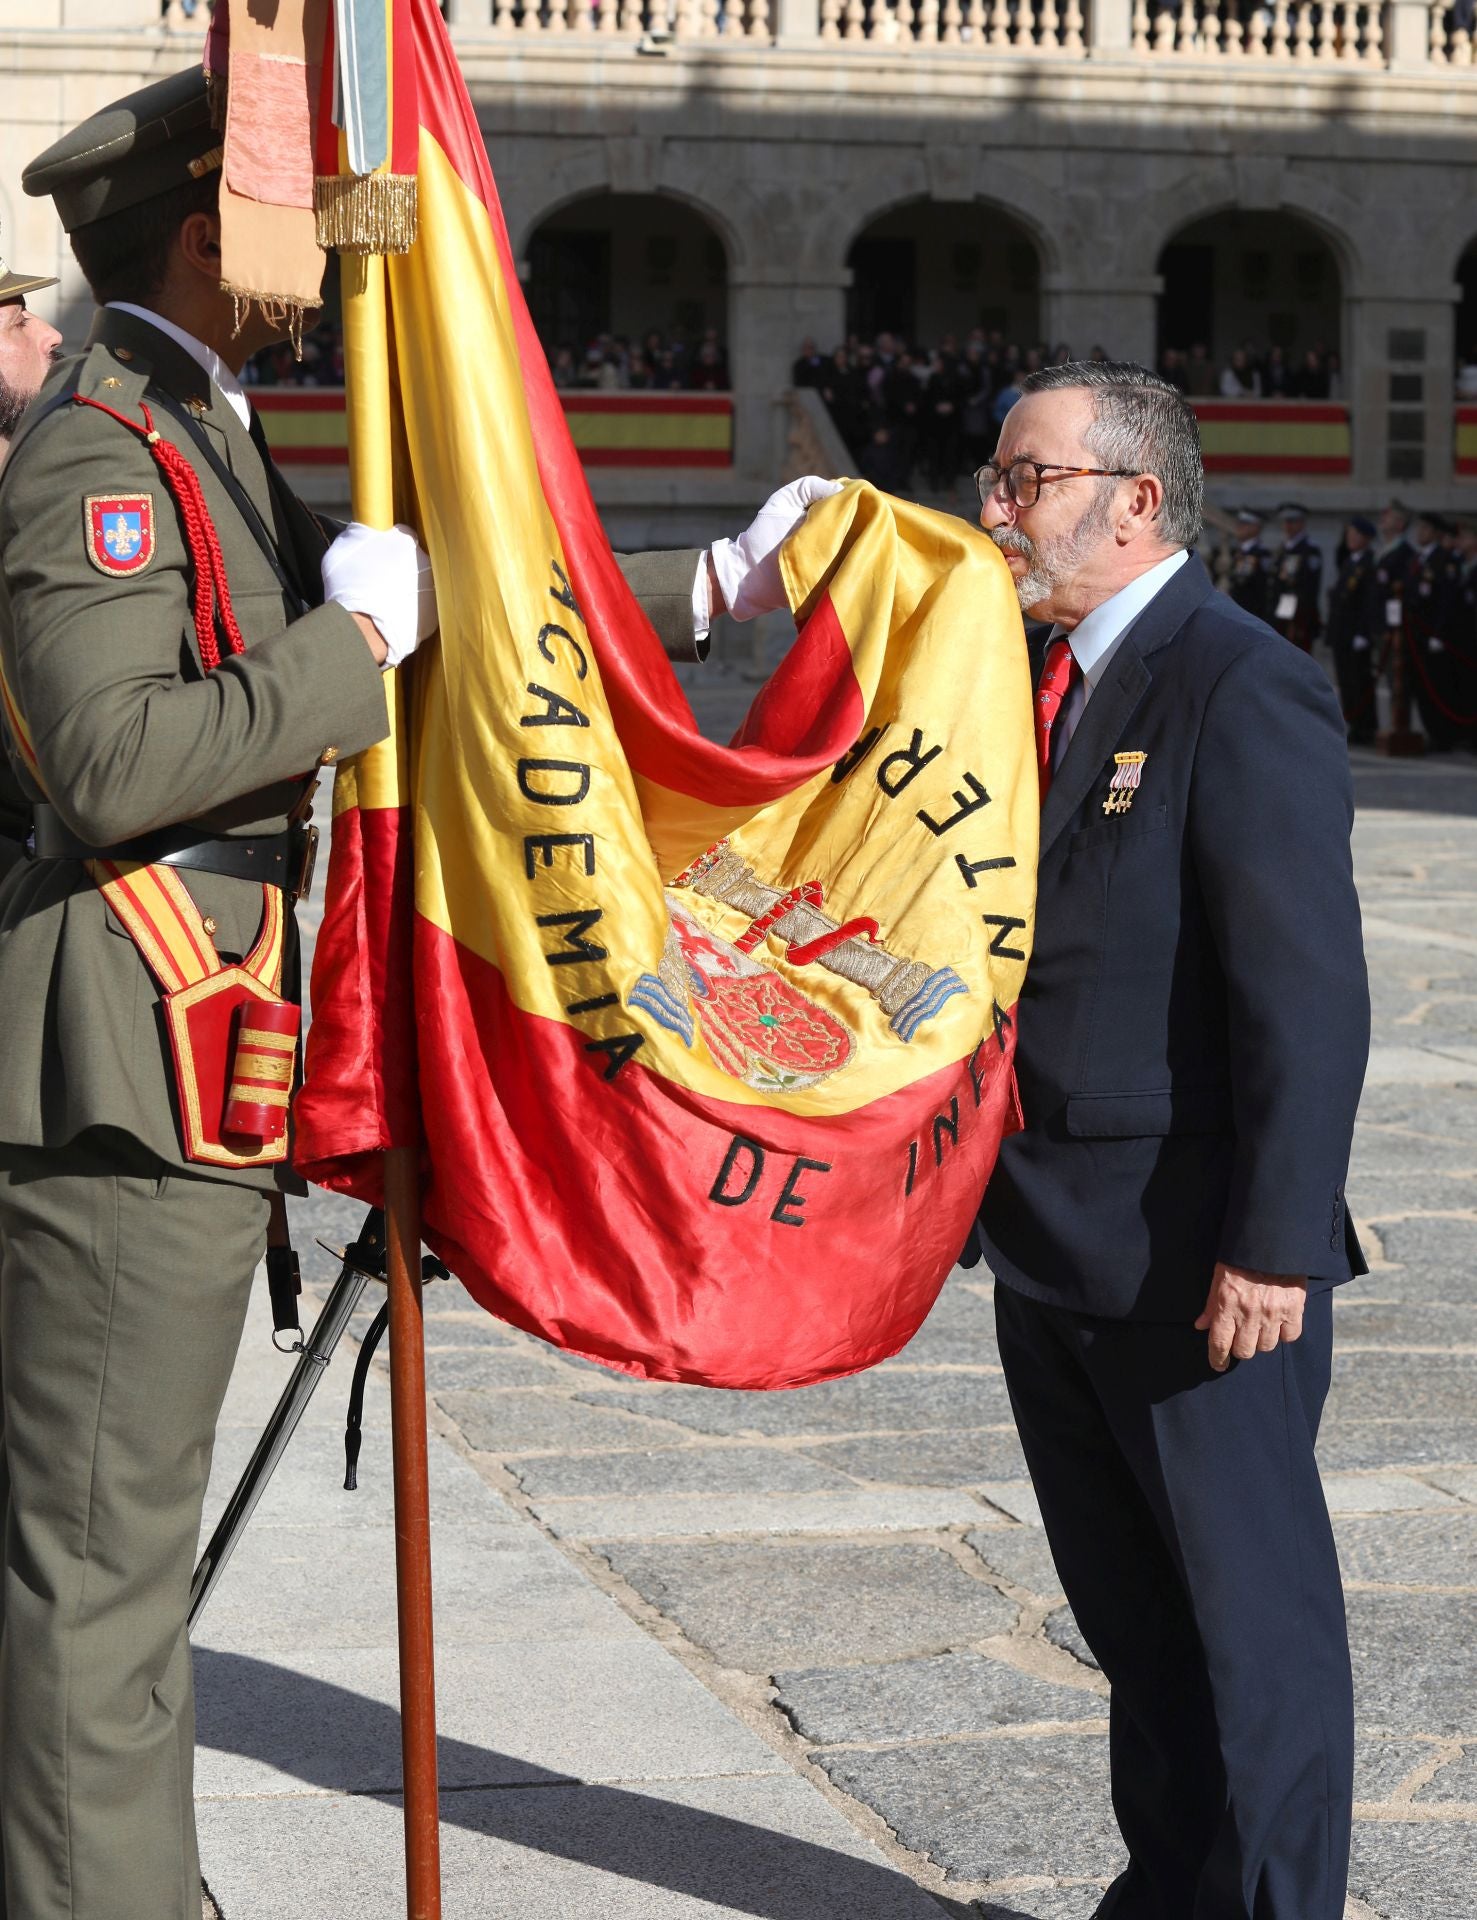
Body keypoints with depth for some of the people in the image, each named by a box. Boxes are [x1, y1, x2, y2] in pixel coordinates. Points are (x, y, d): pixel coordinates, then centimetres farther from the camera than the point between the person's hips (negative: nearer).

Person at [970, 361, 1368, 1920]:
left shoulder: (1241, 690, -13)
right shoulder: (1041, 680, 14)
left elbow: (1309, 992, -18)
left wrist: (1276, 1239, -22)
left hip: (1194, 1258, -9)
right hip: (1051, 1247, 9)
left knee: (1250, 1613, 2)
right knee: (1127, 1607, 18)